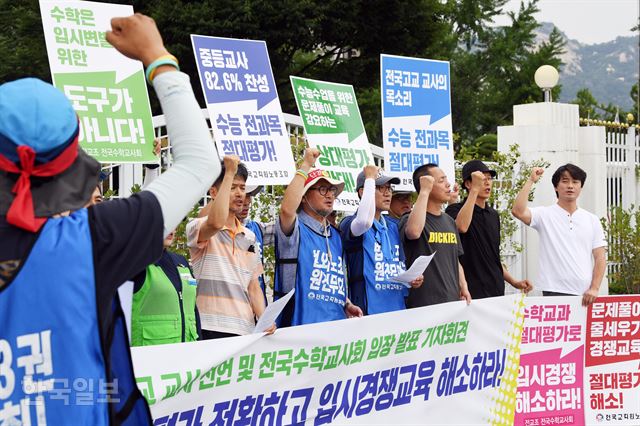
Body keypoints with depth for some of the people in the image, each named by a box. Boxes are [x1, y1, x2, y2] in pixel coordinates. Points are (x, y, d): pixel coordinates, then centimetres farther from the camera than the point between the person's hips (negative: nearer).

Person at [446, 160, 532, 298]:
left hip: (497, 291, 7)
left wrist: (513, 282, 17)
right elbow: (461, 227, -29)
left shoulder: (494, 215, 18)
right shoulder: (455, 209, -4)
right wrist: (475, 189, -25)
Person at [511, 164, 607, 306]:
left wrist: (594, 288, -5)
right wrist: (531, 180, -10)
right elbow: (518, 211, -17)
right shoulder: (545, 214, 2)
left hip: (585, 295, 3)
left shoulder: (592, 220, 12)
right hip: (555, 293, -3)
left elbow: (600, 258, 8)